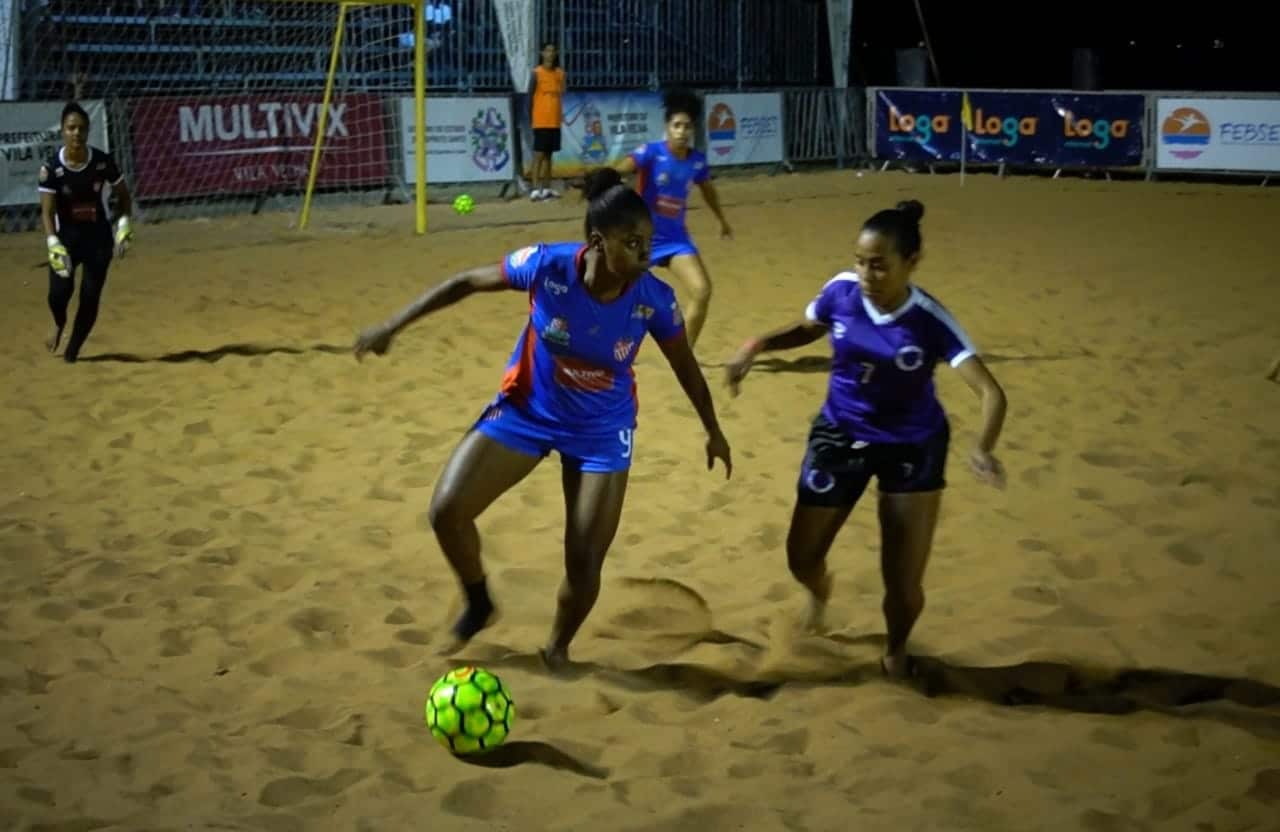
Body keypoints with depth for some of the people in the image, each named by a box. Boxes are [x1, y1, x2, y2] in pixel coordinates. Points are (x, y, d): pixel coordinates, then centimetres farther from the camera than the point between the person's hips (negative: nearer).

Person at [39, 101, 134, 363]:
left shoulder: (103, 161, -10)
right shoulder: (51, 167, -14)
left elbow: (123, 196, 5)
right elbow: (47, 211, -16)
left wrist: (123, 224, -9)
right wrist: (53, 244, -29)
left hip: (99, 236, 1)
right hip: (66, 236, -1)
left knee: (90, 296, -4)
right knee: (60, 289, -17)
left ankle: (72, 352, 15)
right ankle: (59, 323, 20)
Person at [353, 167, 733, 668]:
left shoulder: (654, 300, -23)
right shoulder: (547, 265, -27)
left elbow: (686, 367, -4)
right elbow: (465, 283, -11)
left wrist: (713, 432, 9)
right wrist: (392, 327, -7)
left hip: (602, 430, 0)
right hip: (527, 410, 0)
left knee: (584, 564, -3)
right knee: (447, 511, -10)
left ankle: (557, 649, 27)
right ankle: (478, 603, 19)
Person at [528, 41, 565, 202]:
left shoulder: (560, 73, 9)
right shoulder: (537, 73, -7)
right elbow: (530, 96, -7)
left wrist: (561, 114, 9)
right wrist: (530, 118, -9)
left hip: (555, 121, 6)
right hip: (541, 121, -6)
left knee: (549, 154, 10)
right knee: (539, 154, -8)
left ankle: (547, 188, 15)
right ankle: (536, 189, -11)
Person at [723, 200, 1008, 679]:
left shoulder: (931, 322, -27)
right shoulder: (841, 291, -18)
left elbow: (990, 391, -33)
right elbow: (807, 330, 5)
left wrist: (983, 449, -53)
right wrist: (756, 347, -14)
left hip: (912, 447, -2)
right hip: (840, 436, 3)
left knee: (903, 586, 0)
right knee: (801, 557, 9)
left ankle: (896, 649, 35)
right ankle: (820, 591, 49)